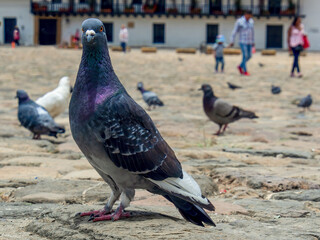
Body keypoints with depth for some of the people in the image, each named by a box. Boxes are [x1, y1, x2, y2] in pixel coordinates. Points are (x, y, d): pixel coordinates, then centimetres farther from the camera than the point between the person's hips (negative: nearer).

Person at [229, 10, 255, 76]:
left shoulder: (251, 21, 6)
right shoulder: (239, 21, -13)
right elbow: (234, 31, -10)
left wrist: (253, 42, 17)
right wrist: (232, 42, -10)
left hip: (249, 42, 7)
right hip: (242, 41, -7)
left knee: (249, 56, 6)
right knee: (245, 56, -8)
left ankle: (240, 66, 27)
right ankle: (245, 71, 3)